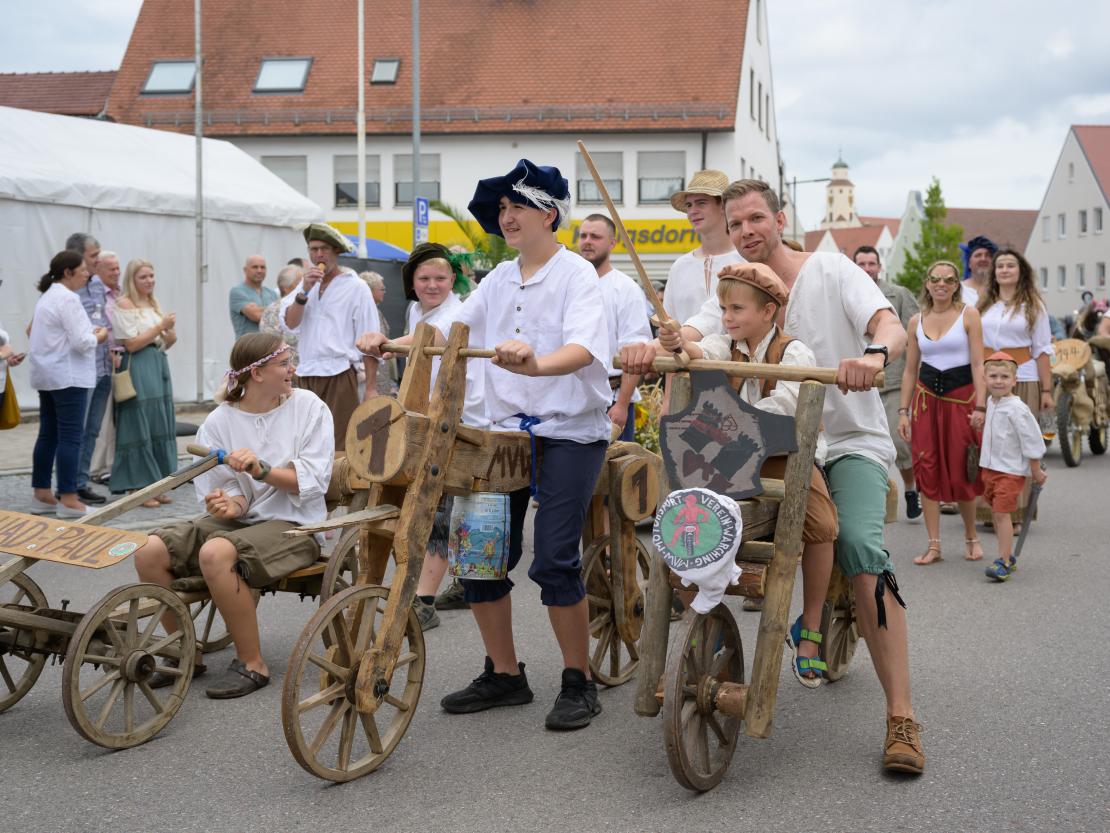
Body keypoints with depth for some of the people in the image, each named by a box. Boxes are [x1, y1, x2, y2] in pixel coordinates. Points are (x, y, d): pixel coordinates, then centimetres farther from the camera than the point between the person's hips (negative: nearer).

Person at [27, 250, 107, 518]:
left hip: (47, 375, 10)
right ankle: (68, 500, -6)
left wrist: (90, 334, 14)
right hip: (68, 377, -10)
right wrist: (98, 337, 0)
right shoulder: (68, 299, -15)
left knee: (48, 435, 12)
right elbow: (81, 343, -19)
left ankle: (41, 495, 16)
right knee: (70, 438, -7)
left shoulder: (48, 296, 16)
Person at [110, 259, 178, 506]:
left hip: (159, 367, 8)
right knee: (140, 428, -5)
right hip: (138, 370, -8)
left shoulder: (154, 304, 17)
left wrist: (170, 336, -3)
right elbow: (131, 344, -13)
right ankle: (138, 488, 1)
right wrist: (161, 326, -13)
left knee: (160, 427, 8)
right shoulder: (124, 305, -6)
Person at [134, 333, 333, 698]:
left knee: (216, 553, -33)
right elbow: (231, 489, 1)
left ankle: (252, 663, -16)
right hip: (241, 519, 4)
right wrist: (231, 504, -22)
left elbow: (313, 481, -9)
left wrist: (262, 469, -23)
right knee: (149, 551, -17)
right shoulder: (219, 421, 3)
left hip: (292, 526, -4)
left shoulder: (308, 407, -1)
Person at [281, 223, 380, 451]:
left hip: (338, 375, -5)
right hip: (305, 375, 5)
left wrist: (371, 387, -8)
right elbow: (289, 325, 3)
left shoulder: (355, 287, 1)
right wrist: (305, 291, -9)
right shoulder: (306, 283, 16)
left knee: (339, 447, -9)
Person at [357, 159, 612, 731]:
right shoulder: (500, 280, 14)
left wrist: (536, 363, -45)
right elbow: (449, 330, 13)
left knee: (554, 561, -13)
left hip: (569, 432, -7)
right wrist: (389, 344, -3)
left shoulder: (577, 275, -8)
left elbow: (583, 350, -24)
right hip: (508, 429, 7)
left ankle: (579, 683, 5)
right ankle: (504, 674, 20)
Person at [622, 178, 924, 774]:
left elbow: (891, 326, -20)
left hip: (851, 440, -4)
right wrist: (650, 349, -35)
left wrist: (874, 354, -45)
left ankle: (900, 714, -24)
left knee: (860, 546, -27)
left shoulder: (832, 271, -4)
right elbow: (686, 337, -11)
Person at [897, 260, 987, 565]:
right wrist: (903, 411, 6)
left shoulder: (968, 315, 0)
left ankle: (971, 537, 23)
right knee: (928, 470, -2)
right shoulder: (917, 321, 8)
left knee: (961, 472, 1)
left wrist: (980, 406, -13)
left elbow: (978, 364, -5)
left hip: (961, 396, -3)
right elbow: (910, 370, 12)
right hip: (926, 398, 3)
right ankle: (934, 545, 3)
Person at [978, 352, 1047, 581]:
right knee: (996, 512, 13)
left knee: (1002, 513, -13)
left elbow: (1031, 440, -13)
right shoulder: (991, 403, 7)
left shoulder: (1016, 409, -18)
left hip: (1011, 471, -8)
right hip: (990, 467, 8)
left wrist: (1036, 471, -8)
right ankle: (1007, 557, 24)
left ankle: (1003, 562, -10)